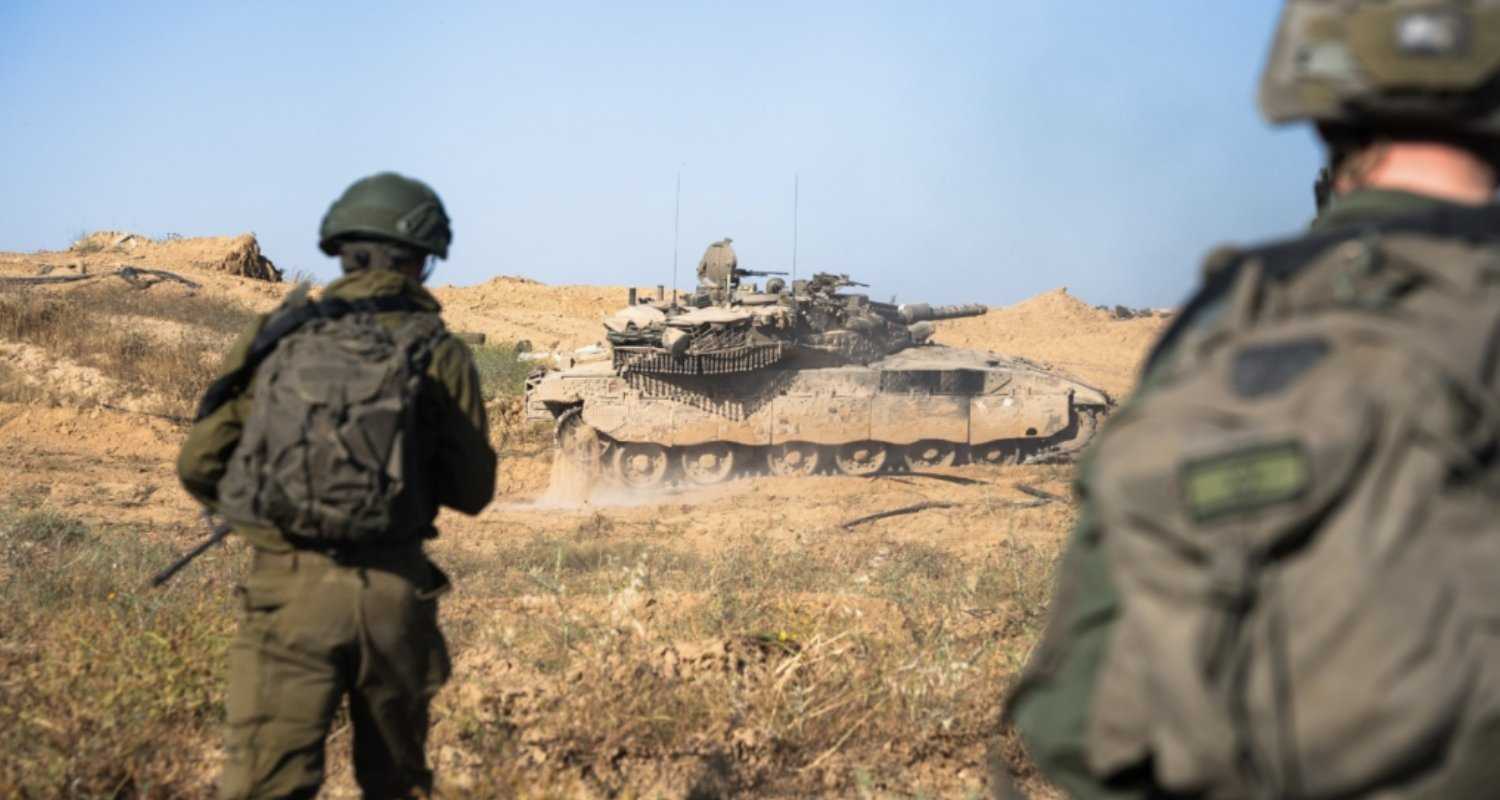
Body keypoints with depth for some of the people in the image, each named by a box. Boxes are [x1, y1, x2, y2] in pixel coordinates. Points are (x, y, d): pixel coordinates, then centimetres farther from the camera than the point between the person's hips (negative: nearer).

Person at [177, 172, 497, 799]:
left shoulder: (278, 336, 6)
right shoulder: (438, 352, 2)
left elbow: (199, 465, 6)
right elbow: (472, 491, 5)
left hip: (289, 586, 0)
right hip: (394, 589, 1)